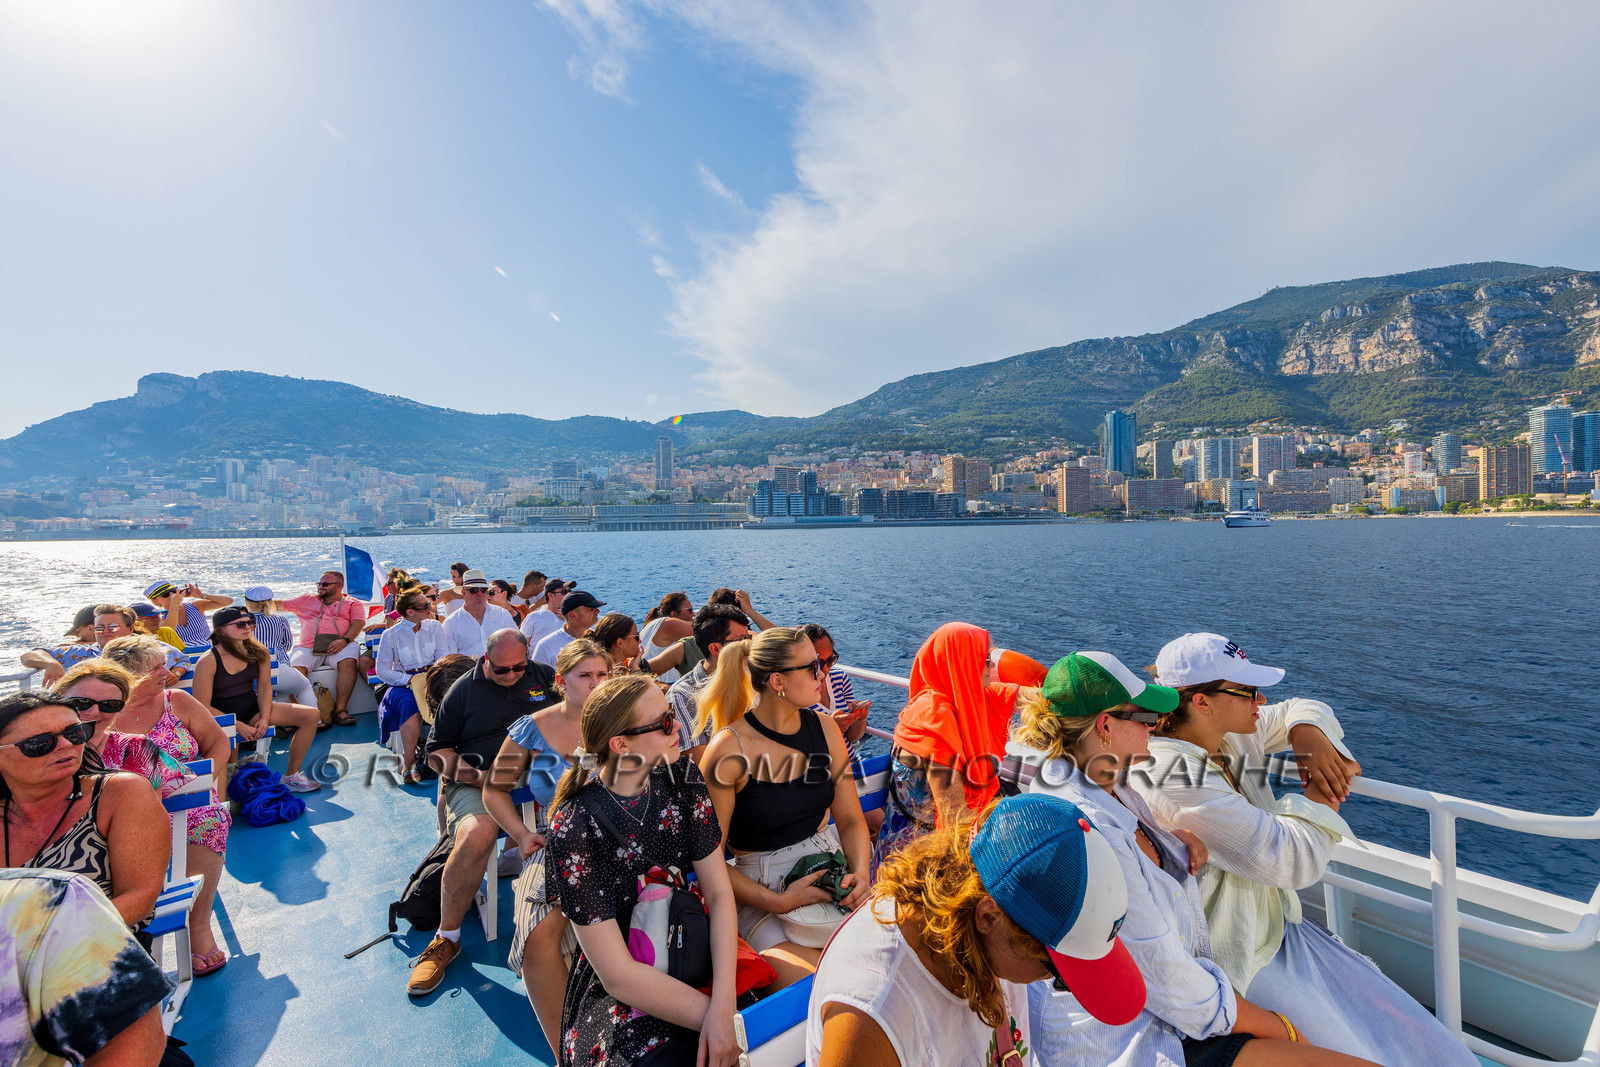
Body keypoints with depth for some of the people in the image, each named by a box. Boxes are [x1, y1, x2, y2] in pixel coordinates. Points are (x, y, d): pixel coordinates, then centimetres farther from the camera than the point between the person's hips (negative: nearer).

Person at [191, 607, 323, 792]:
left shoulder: (259, 652, -1)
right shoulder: (208, 662, -17)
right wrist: (238, 726, -19)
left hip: (253, 708, 6)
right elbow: (202, 707, -16)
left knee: (312, 715, -11)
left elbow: (264, 686, 3)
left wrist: (265, 718, -12)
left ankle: (291, 776, -1)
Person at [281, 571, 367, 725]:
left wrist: (345, 639, -15)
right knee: (295, 669, -29)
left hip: (338, 647, -3)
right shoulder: (306, 600, 29)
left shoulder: (352, 603, 17)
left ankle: (340, 710, -35)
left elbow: (358, 623, 1)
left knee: (349, 663, -35)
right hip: (308, 647, 3)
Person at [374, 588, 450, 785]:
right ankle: (409, 761, -32)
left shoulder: (435, 627, 9)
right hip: (403, 685, -1)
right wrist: (410, 680, -15)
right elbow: (382, 671, 0)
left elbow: (444, 658, 1)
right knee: (410, 702, -36)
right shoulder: (391, 635, 3)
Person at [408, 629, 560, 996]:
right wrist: (465, 773, -7)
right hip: (477, 783, 0)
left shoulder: (545, 677, 14)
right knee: (476, 833, -35)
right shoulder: (464, 689, 11)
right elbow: (437, 750, 14)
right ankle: (447, 938, -12)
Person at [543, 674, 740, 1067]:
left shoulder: (682, 778, -6)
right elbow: (617, 974, -18)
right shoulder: (574, 828, -19)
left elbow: (719, 892, -7)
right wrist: (722, 1017, -21)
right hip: (617, 990, -5)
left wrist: (723, 1005, -21)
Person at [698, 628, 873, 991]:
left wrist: (861, 872, -11)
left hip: (828, 868, 5)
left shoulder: (824, 729, 1)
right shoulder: (729, 750, -17)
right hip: (760, 891, -5)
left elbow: (850, 818, 8)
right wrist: (776, 902, -18)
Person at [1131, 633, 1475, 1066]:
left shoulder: (1230, 736, -3)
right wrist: (1328, 788, -11)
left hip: (1280, 929, 9)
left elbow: (1300, 710, 16)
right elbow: (1292, 858, -25)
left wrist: (1311, 737, -7)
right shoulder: (1179, 784, -29)